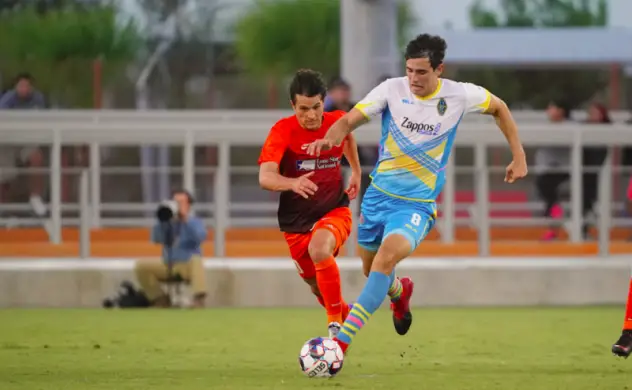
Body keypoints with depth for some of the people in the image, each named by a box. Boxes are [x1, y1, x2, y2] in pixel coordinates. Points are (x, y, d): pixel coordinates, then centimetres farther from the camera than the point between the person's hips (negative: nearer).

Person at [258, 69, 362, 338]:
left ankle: (336, 322, -24)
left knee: (319, 249, -34)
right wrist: (292, 183, -51)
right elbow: (265, 177, -33)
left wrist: (356, 171, 21)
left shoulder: (337, 122, -9)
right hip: (296, 221, 1)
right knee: (317, 285, 15)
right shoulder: (283, 131, -18)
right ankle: (344, 312, 50)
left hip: (334, 210, -1)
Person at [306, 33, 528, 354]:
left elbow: (499, 108, 10)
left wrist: (519, 155, 9)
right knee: (371, 270, 16)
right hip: (378, 195, 3)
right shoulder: (392, 90, -9)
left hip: (417, 204, -3)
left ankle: (343, 340, -31)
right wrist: (330, 139, -35)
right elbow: (350, 120, -13)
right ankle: (400, 292, 56)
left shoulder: (459, 95, -9)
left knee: (386, 258, -28)